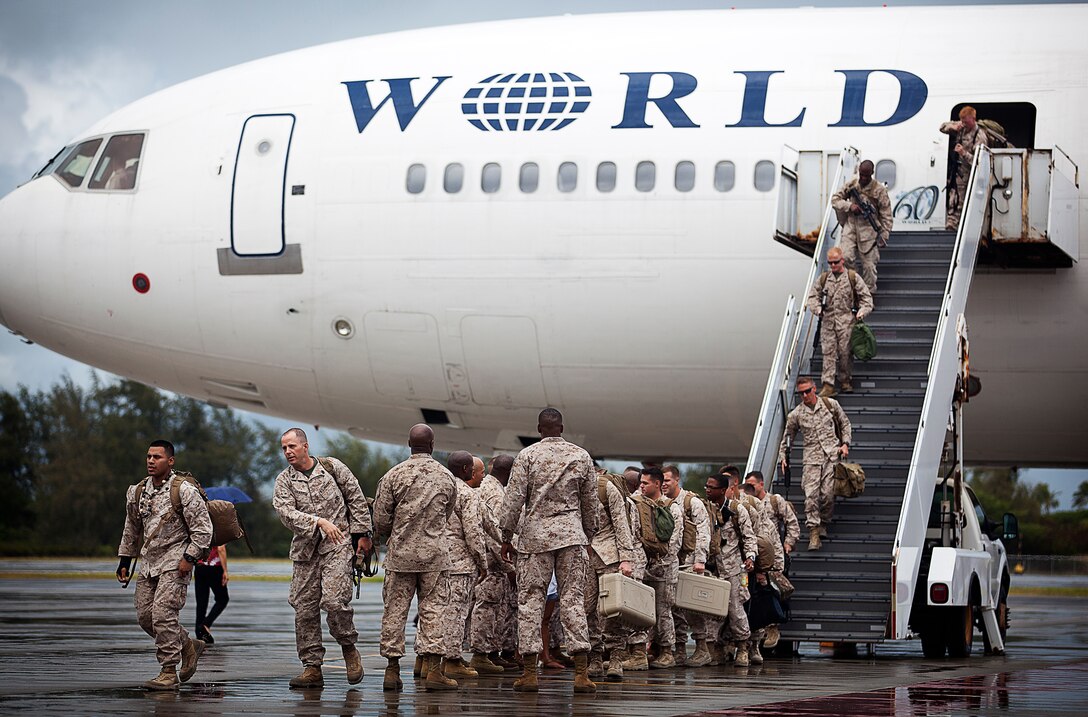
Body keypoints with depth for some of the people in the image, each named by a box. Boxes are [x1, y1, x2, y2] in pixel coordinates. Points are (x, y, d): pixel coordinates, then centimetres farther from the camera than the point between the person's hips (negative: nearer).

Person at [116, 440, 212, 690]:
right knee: (145, 616, 4)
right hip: (149, 562, 7)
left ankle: (169, 672, -10)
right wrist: (125, 561, 21)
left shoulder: (184, 490, -10)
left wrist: (189, 558, -15)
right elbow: (131, 529, 23)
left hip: (175, 563, -7)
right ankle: (188, 646, 25)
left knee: (163, 614, -17)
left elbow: (203, 529, -8)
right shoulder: (138, 492, 11)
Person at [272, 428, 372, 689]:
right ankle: (312, 667, 8)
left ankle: (349, 648, 4)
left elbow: (357, 500, 8)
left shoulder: (333, 467, 4)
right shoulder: (284, 481, 6)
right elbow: (286, 512, -10)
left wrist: (362, 533, 5)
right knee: (304, 607, 1)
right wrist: (318, 521, -22)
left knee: (333, 600, -20)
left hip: (338, 544, -3)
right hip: (305, 549, 3)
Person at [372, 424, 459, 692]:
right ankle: (433, 668, -3)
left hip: (400, 553, 0)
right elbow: (447, 516, 12)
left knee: (395, 610, 5)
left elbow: (380, 520, -2)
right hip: (435, 554, 1)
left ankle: (392, 669, 6)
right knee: (433, 609, 2)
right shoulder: (447, 478, 3)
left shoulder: (394, 476, -3)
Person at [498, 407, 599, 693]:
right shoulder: (581, 456, 6)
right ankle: (581, 672, -7)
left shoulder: (528, 456, -1)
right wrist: (589, 534, 23)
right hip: (571, 534, 2)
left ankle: (530, 672, -1)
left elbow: (513, 498, -3)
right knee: (573, 599, 0)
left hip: (534, 534, -2)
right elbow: (590, 501, 12)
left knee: (530, 600, 2)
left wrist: (506, 536, 4)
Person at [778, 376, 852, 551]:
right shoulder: (795, 415, 6)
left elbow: (845, 423, 17)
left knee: (828, 494, -8)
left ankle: (823, 524, 15)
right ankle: (814, 532, -13)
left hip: (832, 454, 0)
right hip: (812, 458, 0)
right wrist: (783, 457, 4)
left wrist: (845, 443, 6)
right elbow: (787, 437, 16)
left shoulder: (831, 404, 6)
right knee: (811, 494, -14)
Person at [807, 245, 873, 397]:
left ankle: (846, 380, 17)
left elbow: (865, 296, 6)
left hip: (846, 320, -2)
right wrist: (817, 308, -2)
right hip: (827, 320, 2)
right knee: (828, 352, -4)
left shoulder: (853, 277, 3)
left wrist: (863, 311, -8)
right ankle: (828, 385, -7)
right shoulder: (823, 278, 10)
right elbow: (813, 295, 16)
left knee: (845, 351, -1)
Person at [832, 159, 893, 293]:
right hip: (850, 227, 2)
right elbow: (835, 199, 7)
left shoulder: (879, 190, -5)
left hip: (869, 230, -2)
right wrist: (849, 206, -11)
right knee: (845, 257, -15)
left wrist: (884, 235, -5)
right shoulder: (851, 185, 4)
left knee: (869, 265, 0)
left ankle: (869, 294, 13)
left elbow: (886, 215, -1)